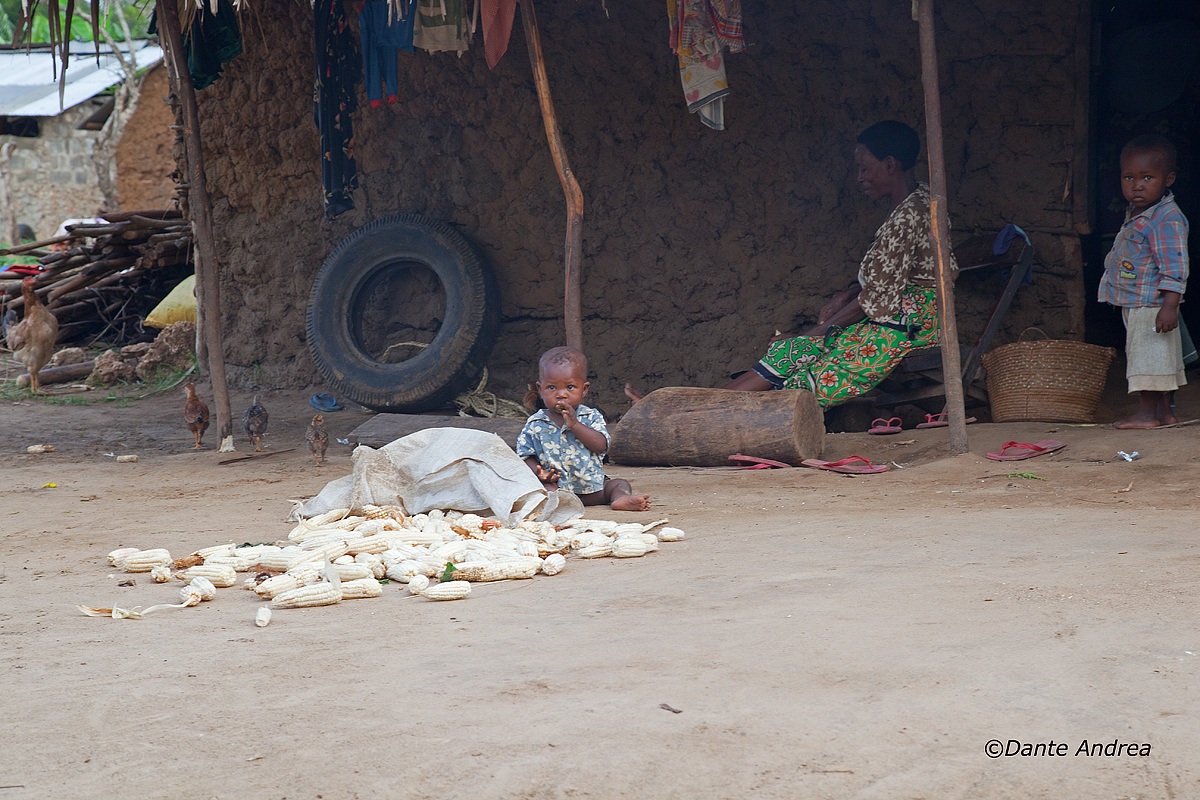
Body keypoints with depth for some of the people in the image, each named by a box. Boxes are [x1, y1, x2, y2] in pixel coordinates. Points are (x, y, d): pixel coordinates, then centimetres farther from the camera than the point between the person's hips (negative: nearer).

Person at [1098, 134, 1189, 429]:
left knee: (1148, 354, -5)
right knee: (1156, 359, 14)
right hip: (1135, 305, 10)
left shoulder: (1167, 220, -20)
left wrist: (1169, 306, -27)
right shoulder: (1136, 215, 10)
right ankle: (1163, 411, 21)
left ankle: (1147, 412, 2)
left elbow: (1175, 267, -23)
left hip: (1152, 305, -10)